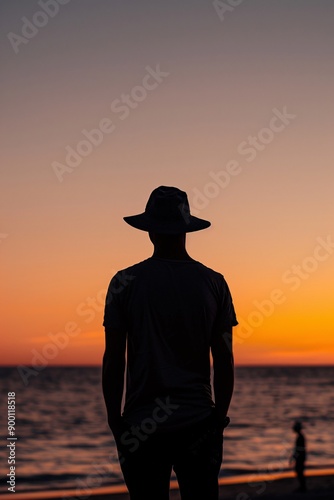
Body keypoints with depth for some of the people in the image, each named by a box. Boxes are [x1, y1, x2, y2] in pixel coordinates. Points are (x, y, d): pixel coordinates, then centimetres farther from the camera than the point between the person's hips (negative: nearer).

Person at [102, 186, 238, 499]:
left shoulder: (126, 283, -3)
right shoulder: (213, 283, 1)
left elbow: (113, 359, -3)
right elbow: (224, 360, 2)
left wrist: (114, 417, 6)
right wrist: (220, 415, 11)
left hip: (141, 422, -1)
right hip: (198, 421, 1)